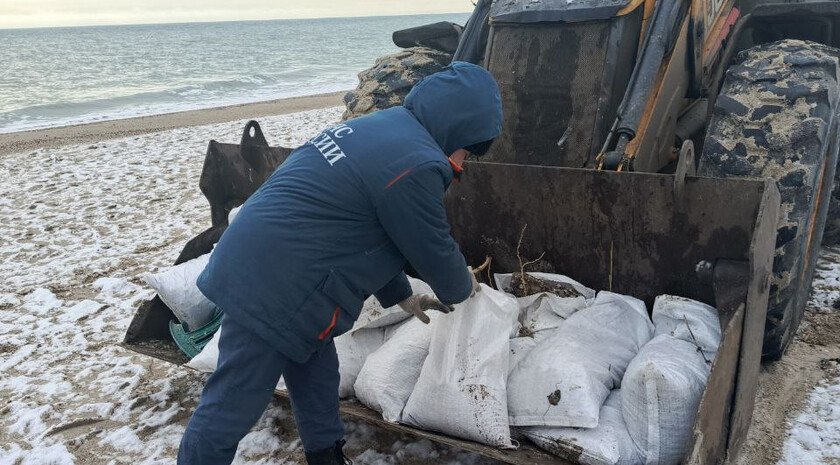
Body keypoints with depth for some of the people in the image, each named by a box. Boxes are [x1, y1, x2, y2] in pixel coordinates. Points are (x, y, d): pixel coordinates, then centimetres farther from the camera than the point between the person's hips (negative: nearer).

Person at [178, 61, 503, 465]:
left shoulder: (380, 129, 14)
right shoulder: (415, 164, -19)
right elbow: (435, 252, -7)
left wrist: (402, 296, 29)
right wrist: (462, 288, 15)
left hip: (257, 267, 11)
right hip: (271, 291, -11)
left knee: (317, 380, 22)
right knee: (232, 409, 2)